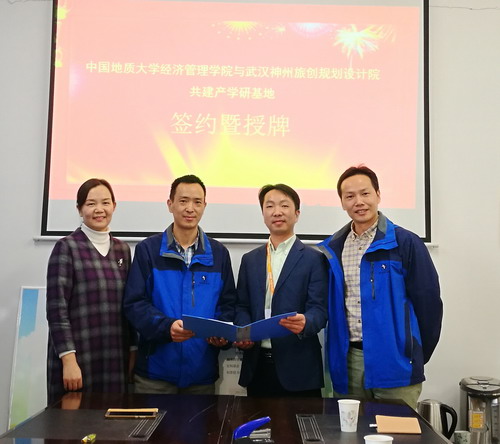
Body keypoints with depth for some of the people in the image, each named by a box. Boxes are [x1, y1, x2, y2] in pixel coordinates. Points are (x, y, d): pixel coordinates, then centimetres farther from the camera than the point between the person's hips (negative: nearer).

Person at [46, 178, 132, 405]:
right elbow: (56, 308, -11)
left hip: (115, 358, 5)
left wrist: (133, 351, 11)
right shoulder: (66, 247, -5)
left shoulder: (123, 249, 10)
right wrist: (69, 359, -17)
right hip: (79, 357, -4)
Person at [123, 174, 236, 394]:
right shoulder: (148, 249, -1)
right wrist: (166, 326, -22)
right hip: (155, 368, -2)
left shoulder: (219, 253, 7)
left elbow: (228, 304, 8)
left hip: (203, 369, 2)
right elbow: (134, 302, -6)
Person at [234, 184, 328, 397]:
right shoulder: (249, 259, 13)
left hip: (298, 366, -3)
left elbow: (319, 308, -7)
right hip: (257, 365, 4)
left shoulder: (314, 259, 0)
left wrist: (305, 323, -29)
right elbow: (242, 306, 11)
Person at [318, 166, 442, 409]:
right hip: (349, 361, 4)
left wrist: (416, 355, 2)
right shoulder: (332, 249, 6)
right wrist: (337, 355, 9)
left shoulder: (405, 243, -7)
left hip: (395, 362, -4)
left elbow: (428, 301, -4)